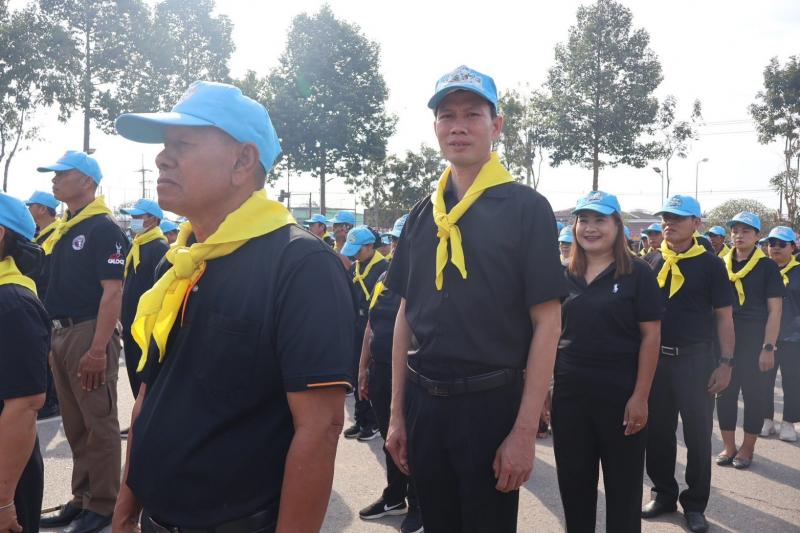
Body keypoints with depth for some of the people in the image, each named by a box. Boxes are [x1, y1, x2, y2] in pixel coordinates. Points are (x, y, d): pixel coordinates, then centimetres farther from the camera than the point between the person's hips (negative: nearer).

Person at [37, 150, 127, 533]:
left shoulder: (104, 228, -11)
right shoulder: (62, 230, 15)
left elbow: (112, 292, -17)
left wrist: (98, 349, -23)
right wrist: (52, 337, 12)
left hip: (88, 333, -9)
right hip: (59, 333, 9)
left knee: (99, 425, 1)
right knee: (75, 425, 16)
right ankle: (82, 498, 27)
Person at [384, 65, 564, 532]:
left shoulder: (526, 208, -7)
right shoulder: (423, 214, 6)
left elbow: (547, 324, -11)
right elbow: (406, 316, 9)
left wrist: (524, 431, -15)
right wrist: (398, 414, 7)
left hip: (491, 403, -4)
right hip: (423, 403, 5)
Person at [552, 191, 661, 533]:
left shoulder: (637, 273, -4)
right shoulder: (564, 275, 7)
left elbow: (650, 336, -7)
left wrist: (640, 396, -12)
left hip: (620, 394, -3)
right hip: (569, 393, 4)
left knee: (623, 485, 9)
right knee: (573, 481, 13)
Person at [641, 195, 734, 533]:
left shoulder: (710, 264, -3)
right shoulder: (652, 262, 6)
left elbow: (723, 317, -2)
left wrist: (726, 362, -8)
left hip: (696, 359, -3)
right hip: (655, 357, 3)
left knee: (698, 434, 5)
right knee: (657, 430, 10)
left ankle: (695, 504, 19)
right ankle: (663, 494, 26)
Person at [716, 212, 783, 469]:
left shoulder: (767, 267, -4)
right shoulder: (722, 265, 6)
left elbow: (774, 310, -7)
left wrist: (768, 347, -13)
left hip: (755, 341, -3)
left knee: (754, 395, 5)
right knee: (725, 393, 6)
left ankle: (747, 448, 17)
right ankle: (729, 446, 19)